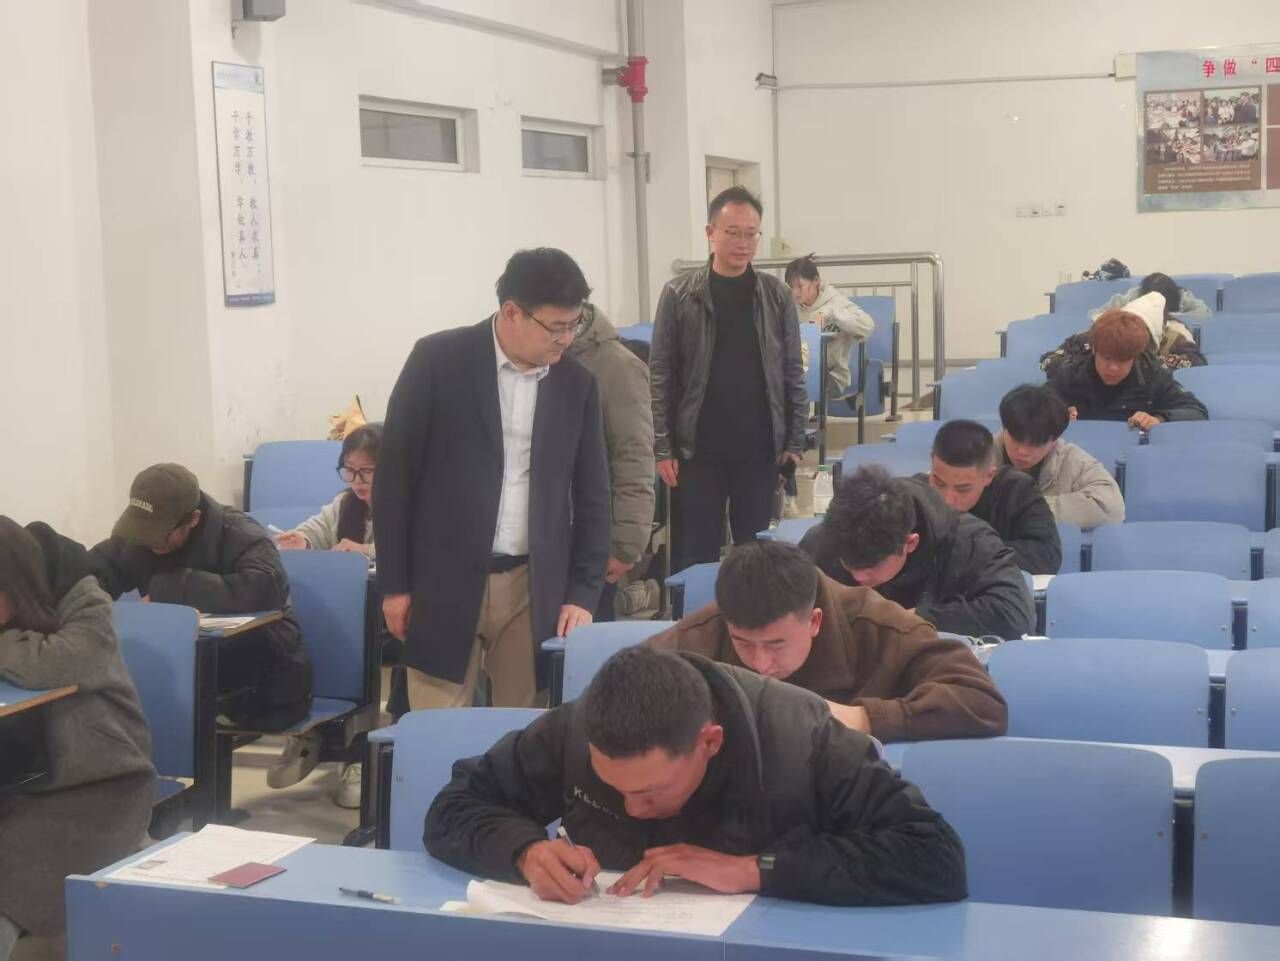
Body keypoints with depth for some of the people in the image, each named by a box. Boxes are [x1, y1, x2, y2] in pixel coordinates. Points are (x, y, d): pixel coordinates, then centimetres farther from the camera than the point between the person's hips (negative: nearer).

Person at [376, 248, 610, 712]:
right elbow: (395, 473, -3)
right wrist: (394, 583, -4)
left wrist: (583, 593, 2)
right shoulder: (438, 360, -6)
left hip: (534, 587, 3)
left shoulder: (577, 383, 4)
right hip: (445, 582, -2)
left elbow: (592, 495, 10)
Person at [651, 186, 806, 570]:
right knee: (697, 554, 5)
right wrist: (662, 447, -6)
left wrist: (795, 442, 0)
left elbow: (793, 373, 5)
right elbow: (660, 376, -2)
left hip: (760, 449, 1)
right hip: (698, 450, -1)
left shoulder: (777, 296, 3)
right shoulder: (679, 295, -2)